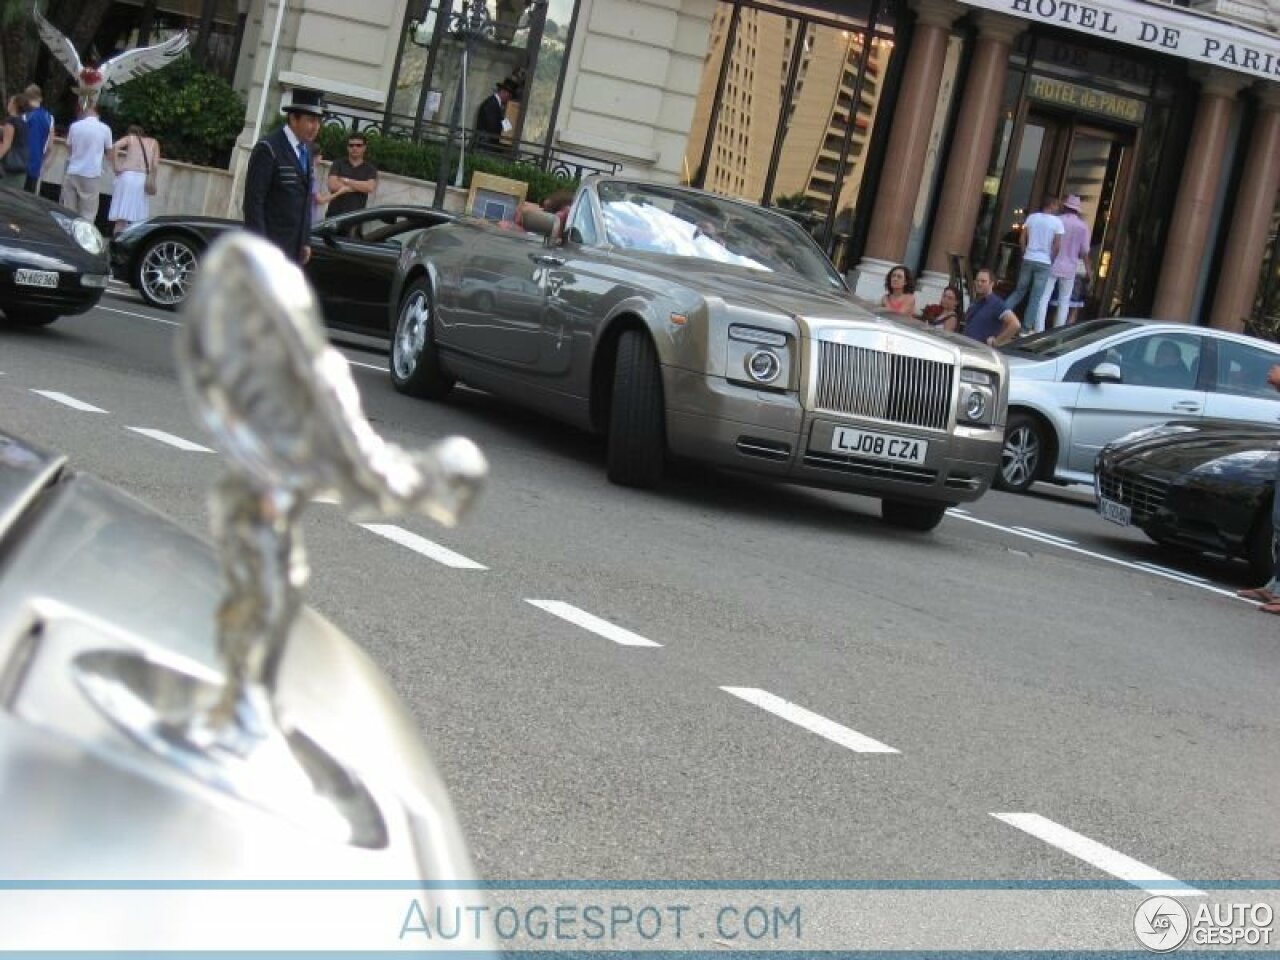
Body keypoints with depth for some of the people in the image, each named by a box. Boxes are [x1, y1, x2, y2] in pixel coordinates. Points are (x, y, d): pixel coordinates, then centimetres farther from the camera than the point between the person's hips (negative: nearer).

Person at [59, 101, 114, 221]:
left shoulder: (74, 126, 3)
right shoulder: (105, 129, -3)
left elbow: (69, 149, 14)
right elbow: (109, 153, 7)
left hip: (72, 173, 2)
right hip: (92, 175, -2)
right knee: (87, 216, -1)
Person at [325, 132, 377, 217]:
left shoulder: (370, 169, 8)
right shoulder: (338, 164, 7)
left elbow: (370, 187, -11)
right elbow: (333, 185, -9)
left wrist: (346, 181, -7)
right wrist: (360, 187, -6)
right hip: (335, 214, 0)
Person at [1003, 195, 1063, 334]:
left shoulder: (1032, 217, 4)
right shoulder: (1057, 222, -5)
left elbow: (1022, 239, 5)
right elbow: (1056, 245, -7)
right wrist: (1051, 260, 6)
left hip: (1028, 259, 4)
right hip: (1044, 262, -4)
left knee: (1019, 291, 16)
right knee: (1036, 297, 1)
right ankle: (1026, 327, 0)